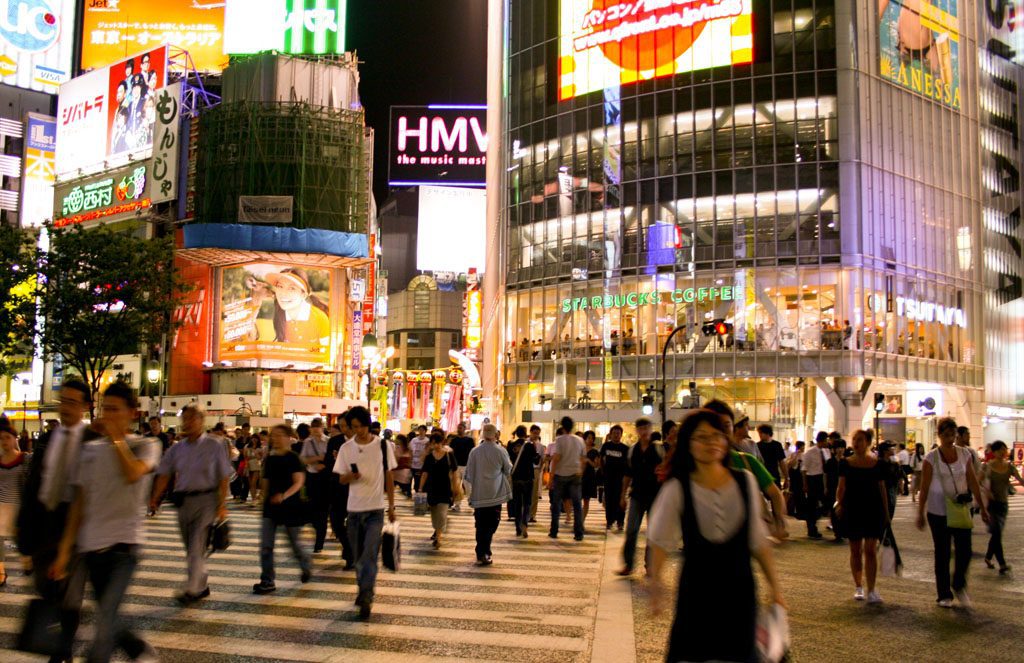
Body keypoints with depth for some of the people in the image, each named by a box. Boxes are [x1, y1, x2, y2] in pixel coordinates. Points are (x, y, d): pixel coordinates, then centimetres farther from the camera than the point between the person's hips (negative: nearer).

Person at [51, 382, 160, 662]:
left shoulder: (146, 446, -2)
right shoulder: (90, 449, 10)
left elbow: (133, 473, -26)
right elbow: (80, 503, 10)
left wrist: (115, 436, -18)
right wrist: (64, 550, 6)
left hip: (122, 545, -5)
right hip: (89, 545, 5)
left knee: (104, 623, -13)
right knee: (106, 617, 13)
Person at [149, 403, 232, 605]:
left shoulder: (214, 445, -4)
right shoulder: (177, 448, 8)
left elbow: (224, 477, -5)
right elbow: (164, 475, 7)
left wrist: (222, 505, -10)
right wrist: (154, 498, -4)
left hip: (205, 499, -5)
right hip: (183, 501, 5)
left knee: (197, 546, -12)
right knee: (190, 549, 13)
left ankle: (192, 590, -9)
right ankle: (202, 586, 26)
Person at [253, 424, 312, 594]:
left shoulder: (292, 459, -10)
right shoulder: (269, 460, 7)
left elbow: (299, 482, -17)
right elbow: (266, 483, 16)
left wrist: (284, 495, -31)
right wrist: (265, 501, 16)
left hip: (290, 506, -5)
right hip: (271, 506, 5)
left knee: (294, 542, 9)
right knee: (265, 545, -3)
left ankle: (306, 566, 36)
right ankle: (267, 581, 3)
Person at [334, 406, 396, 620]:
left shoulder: (383, 446, -4)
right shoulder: (346, 448, 1)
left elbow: (389, 476, 3)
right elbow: (341, 479, 6)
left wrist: (391, 506, 3)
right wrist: (350, 476, -18)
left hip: (375, 509, -3)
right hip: (354, 508, 3)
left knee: (370, 555, -11)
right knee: (358, 555, 13)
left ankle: (366, 598, -7)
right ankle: (363, 590, 31)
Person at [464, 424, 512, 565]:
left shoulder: (474, 451, -5)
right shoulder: (501, 451, -9)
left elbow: (469, 474, 1)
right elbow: (508, 471, 4)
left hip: (479, 495, 2)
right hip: (496, 494, -1)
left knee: (481, 526, 11)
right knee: (491, 526, 6)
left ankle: (481, 554, 13)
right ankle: (484, 553, -1)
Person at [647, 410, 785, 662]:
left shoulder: (746, 481, -2)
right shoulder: (677, 488, -10)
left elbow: (758, 540, 6)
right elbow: (661, 539, 1)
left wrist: (775, 585, 7)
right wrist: (655, 582, -3)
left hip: (740, 588, 2)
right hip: (696, 590, -2)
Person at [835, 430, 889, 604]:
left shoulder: (877, 463, 1)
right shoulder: (845, 463, 2)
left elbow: (882, 488, 6)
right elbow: (841, 486, 3)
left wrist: (886, 512, 7)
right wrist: (839, 504, -11)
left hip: (873, 510, -1)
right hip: (852, 510, 1)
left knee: (870, 550, -7)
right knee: (855, 551, 9)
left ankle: (871, 590, -1)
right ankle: (858, 587, 22)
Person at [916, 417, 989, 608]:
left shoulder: (964, 454, 2)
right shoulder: (931, 457, -7)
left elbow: (973, 482, 7)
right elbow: (924, 487, -5)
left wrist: (982, 507, 6)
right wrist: (920, 513, -5)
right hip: (938, 512, -2)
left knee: (964, 551, -2)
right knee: (942, 553, 6)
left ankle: (959, 586, 24)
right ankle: (944, 595, 18)